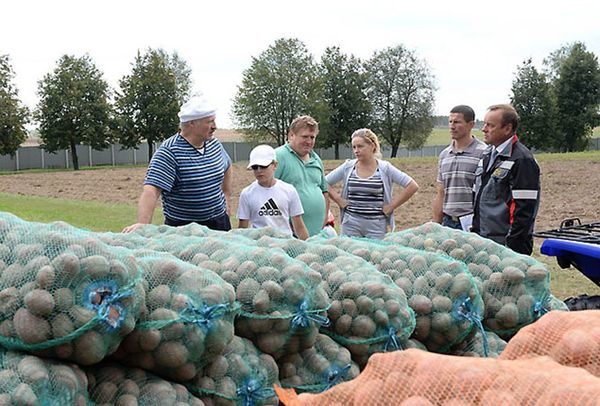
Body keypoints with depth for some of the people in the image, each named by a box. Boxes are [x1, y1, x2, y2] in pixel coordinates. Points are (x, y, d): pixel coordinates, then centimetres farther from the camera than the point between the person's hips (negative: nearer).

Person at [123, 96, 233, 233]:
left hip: (219, 223, 6)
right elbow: (152, 190, -29)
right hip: (183, 229, -6)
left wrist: (227, 196, 17)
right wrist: (142, 224, -42)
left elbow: (226, 167, 26)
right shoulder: (169, 152, -18)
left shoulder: (214, 144, 4)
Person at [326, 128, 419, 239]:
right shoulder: (348, 166, 4)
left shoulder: (385, 168, -1)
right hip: (351, 224, 2)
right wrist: (340, 201, 1)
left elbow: (412, 186, -4)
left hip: (376, 225, -2)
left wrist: (391, 206, -5)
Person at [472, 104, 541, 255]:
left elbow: (525, 209, -16)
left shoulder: (522, 160, -11)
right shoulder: (487, 155, 16)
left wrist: (512, 245, -17)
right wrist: (474, 231, 17)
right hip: (484, 242, 8)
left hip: (507, 244, -8)